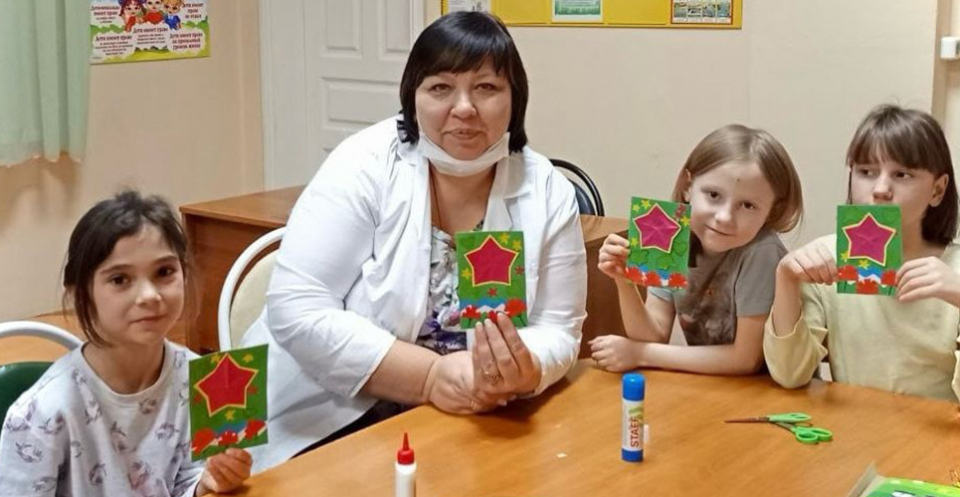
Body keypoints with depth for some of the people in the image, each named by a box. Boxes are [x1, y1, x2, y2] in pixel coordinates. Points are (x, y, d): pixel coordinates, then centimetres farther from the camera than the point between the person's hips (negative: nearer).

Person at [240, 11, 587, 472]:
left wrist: (521, 372, -26)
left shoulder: (547, 193, -5)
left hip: (462, 424, 4)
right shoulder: (364, 166, -13)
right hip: (324, 420, -3)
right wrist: (428, 374, -25)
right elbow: (296, 308, -18)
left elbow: (557, 331, -2)